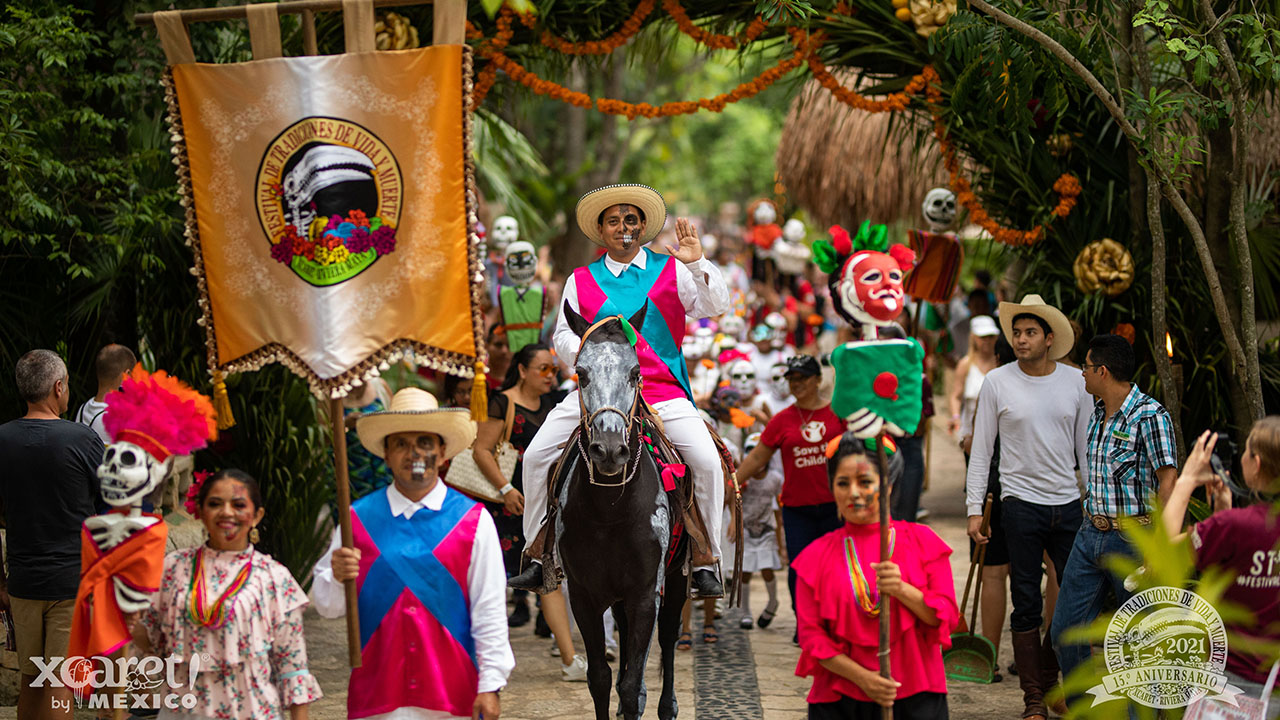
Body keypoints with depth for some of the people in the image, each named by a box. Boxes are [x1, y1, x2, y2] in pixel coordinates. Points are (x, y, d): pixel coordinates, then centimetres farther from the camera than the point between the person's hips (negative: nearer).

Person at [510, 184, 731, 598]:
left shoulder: (673, 271, 9)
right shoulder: (581, 281, 13)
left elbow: (716, 307, 0)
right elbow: (563, 335, 11)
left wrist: (697, 264, -16)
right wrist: (585, 355, -11)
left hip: (662, 391, -2)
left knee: (706, 459, -22)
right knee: (537, 455, -11)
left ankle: (705, 562, -9)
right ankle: (538, 554, 2)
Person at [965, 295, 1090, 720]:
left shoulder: (1075, 383, 5)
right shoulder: (998, 382, -1)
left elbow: (1087, 447, 11)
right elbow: (981, 449, 1)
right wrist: (974, 508, -5)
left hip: (1069, 504, 3)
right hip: (1022, 504, -3)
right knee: (1027, 604, 1)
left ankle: (1049, 681, 22)